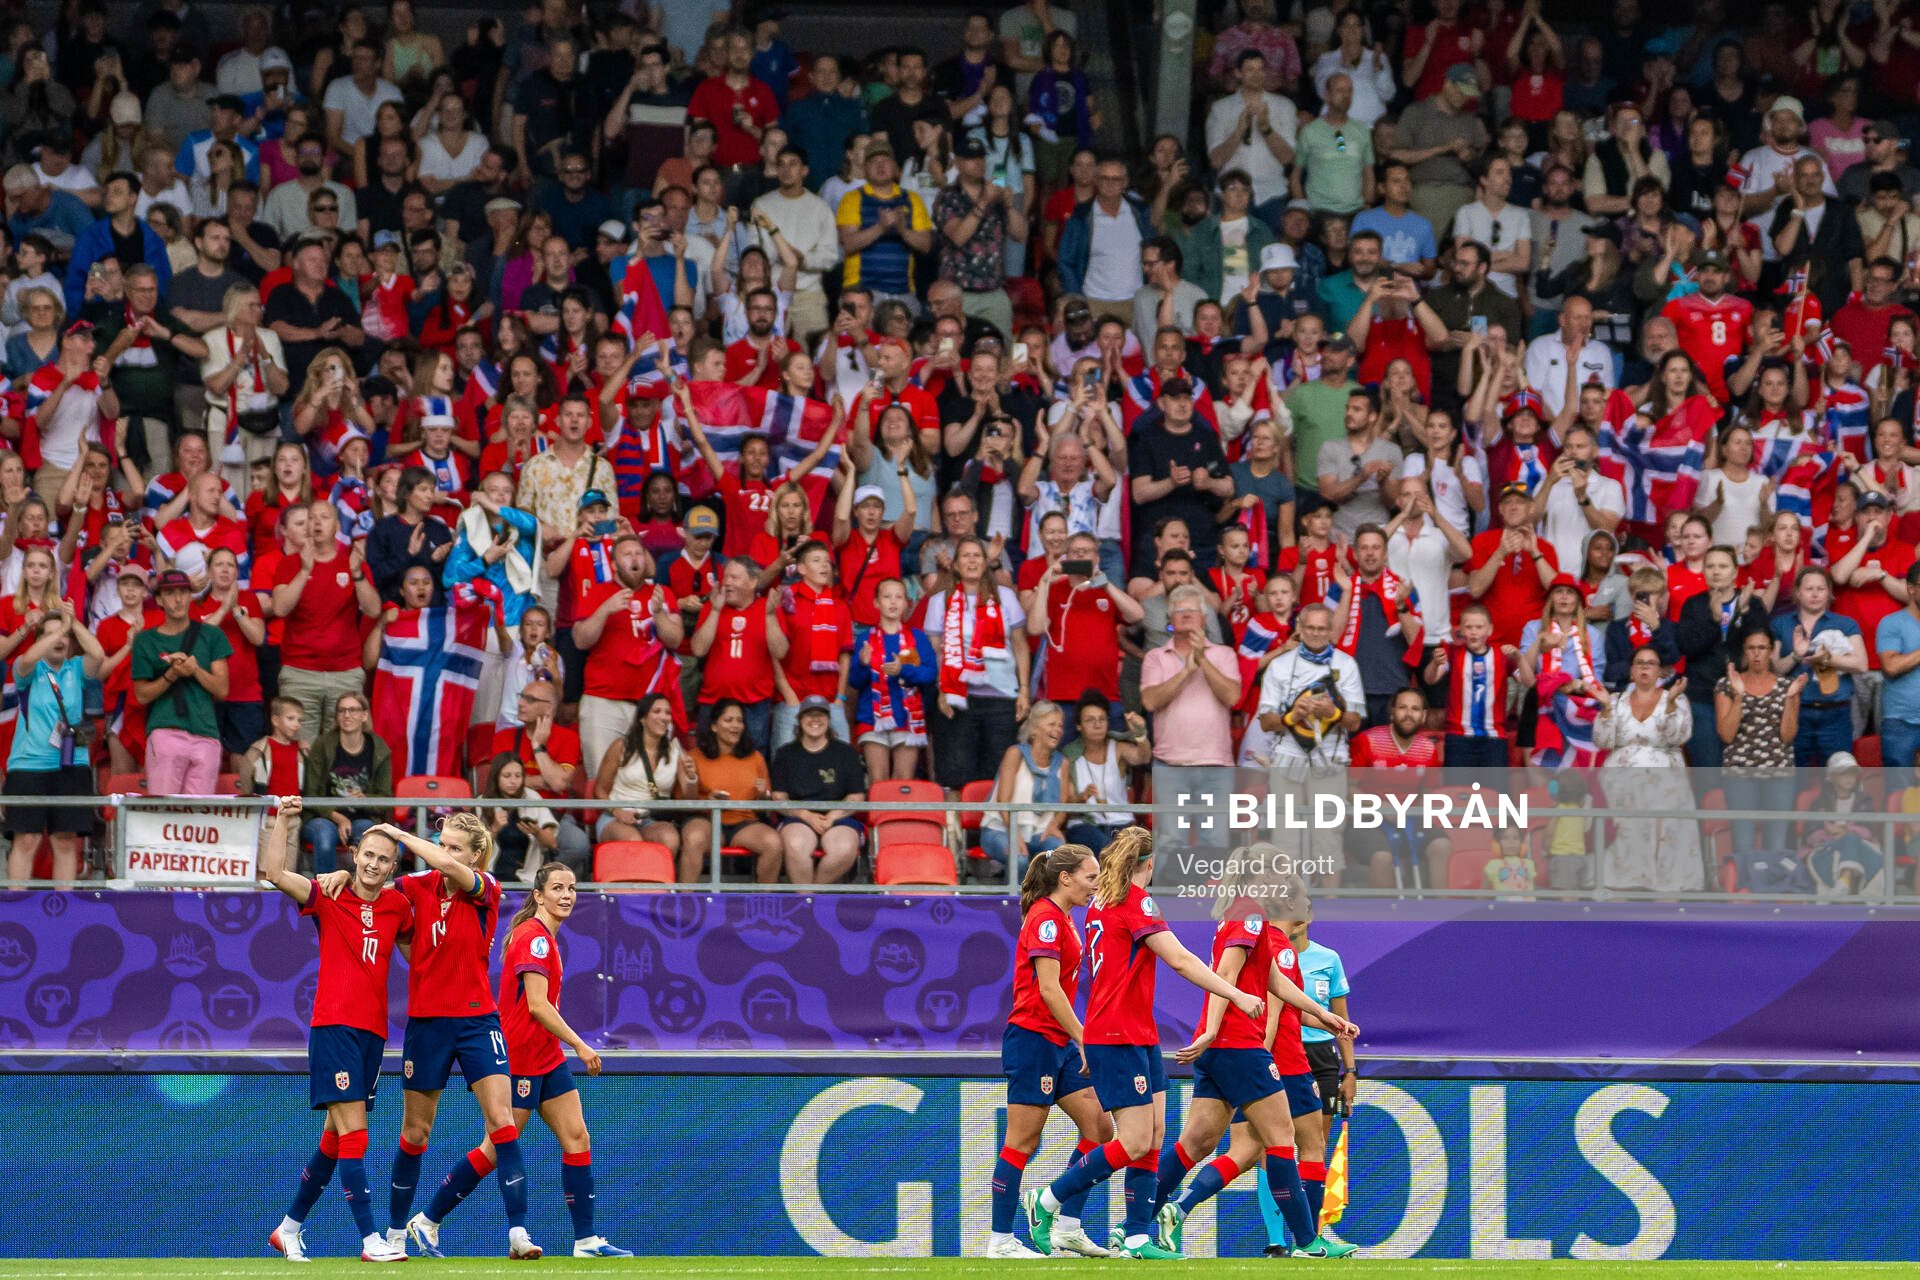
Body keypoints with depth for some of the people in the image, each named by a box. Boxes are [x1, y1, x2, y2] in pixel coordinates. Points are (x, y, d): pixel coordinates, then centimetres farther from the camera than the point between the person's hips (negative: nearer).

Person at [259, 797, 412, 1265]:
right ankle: (369, 1239, -16)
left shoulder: (398, 905, 10)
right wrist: (282, 819, -17)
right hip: (334, 1026, -5)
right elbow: (273, 872, -13)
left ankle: (289, 1228, 23)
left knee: (335, 1138, 10)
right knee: (352, 1129, -13)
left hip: (373, 1031, 5)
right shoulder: (328, 900, -2)